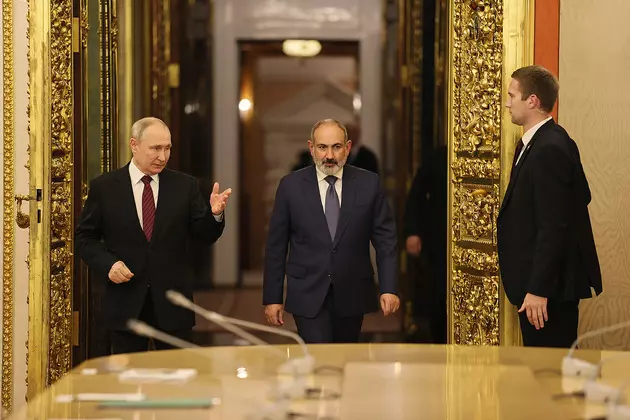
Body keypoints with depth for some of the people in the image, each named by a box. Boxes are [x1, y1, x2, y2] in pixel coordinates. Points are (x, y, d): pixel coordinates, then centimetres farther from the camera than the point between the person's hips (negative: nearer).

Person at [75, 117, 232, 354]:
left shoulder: (185, 186, 4)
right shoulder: (104, 187, 1)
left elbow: (205, 236, 2)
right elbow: (84, 237, 5)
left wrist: (214, 214, -18)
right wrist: (107, 264, -12)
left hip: (172, 303, 1)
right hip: (126, 304, -1)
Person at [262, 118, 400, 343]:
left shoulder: (368, 184, 1)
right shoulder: (291, 186, -1)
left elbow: (385, 239, 2)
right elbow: (276, 246, 2)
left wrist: (389, 288, -7)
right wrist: (272, 298, 0)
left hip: (352, 297, 2)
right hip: (308, 296, -2)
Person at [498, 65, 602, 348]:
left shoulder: (549, 149, -19)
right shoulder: (539, 142, 12)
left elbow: (553, 226, -22)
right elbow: (581, 196, 17)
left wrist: (538, 289, -22)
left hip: (548, 284, -10)